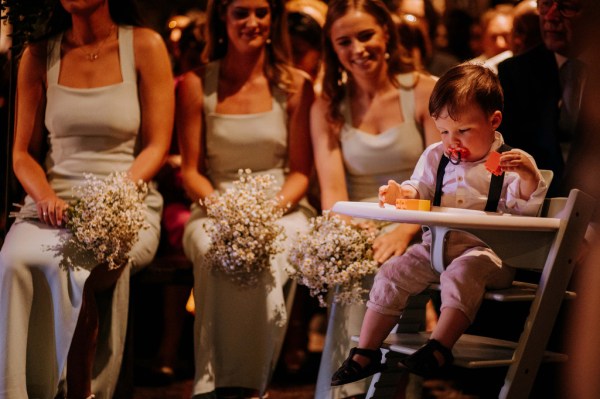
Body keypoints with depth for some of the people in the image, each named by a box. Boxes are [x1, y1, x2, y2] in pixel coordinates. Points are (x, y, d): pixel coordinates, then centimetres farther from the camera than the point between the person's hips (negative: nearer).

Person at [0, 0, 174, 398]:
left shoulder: (145, 46, 3)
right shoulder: (39, 56, 10)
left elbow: (156, 146, 0)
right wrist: (46, 197, -10)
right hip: (55, 203, 2)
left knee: (84, 264, -35)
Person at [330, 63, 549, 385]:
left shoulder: (510, 164, -2)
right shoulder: (435, 157, 15)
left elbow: (528, 210, -9)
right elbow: (420, 190, 20)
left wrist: (530, 175, -27)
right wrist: (401, 193, -3)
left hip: (486, 251, -6)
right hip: (435, 245, 6)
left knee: (461, 273, -36)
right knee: (392, 273, -10)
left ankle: (437, 350, -38)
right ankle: (365, 353, -5)